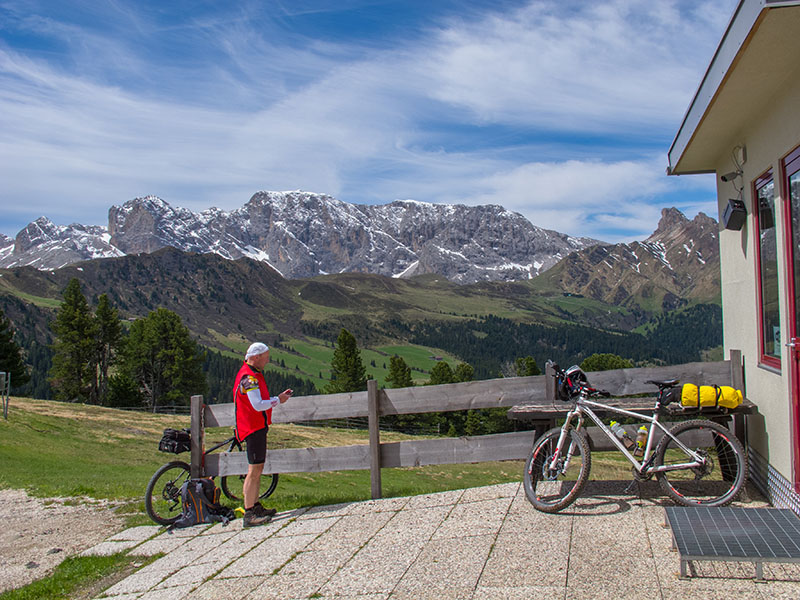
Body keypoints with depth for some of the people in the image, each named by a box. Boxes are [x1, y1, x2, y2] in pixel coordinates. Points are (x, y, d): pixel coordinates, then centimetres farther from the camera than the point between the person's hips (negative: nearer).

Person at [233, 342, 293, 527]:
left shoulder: (253, 374, 17)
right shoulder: (249, 377, -17)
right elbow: (258, 405, -24)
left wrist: (278, 397, 11)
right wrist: (278, 400, -11)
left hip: (257, 426, 11)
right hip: (253, 428, -11)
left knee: (257, 468, 17)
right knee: (254, 470, -9)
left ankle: (255, 507, 26)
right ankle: (249, 515, -7)